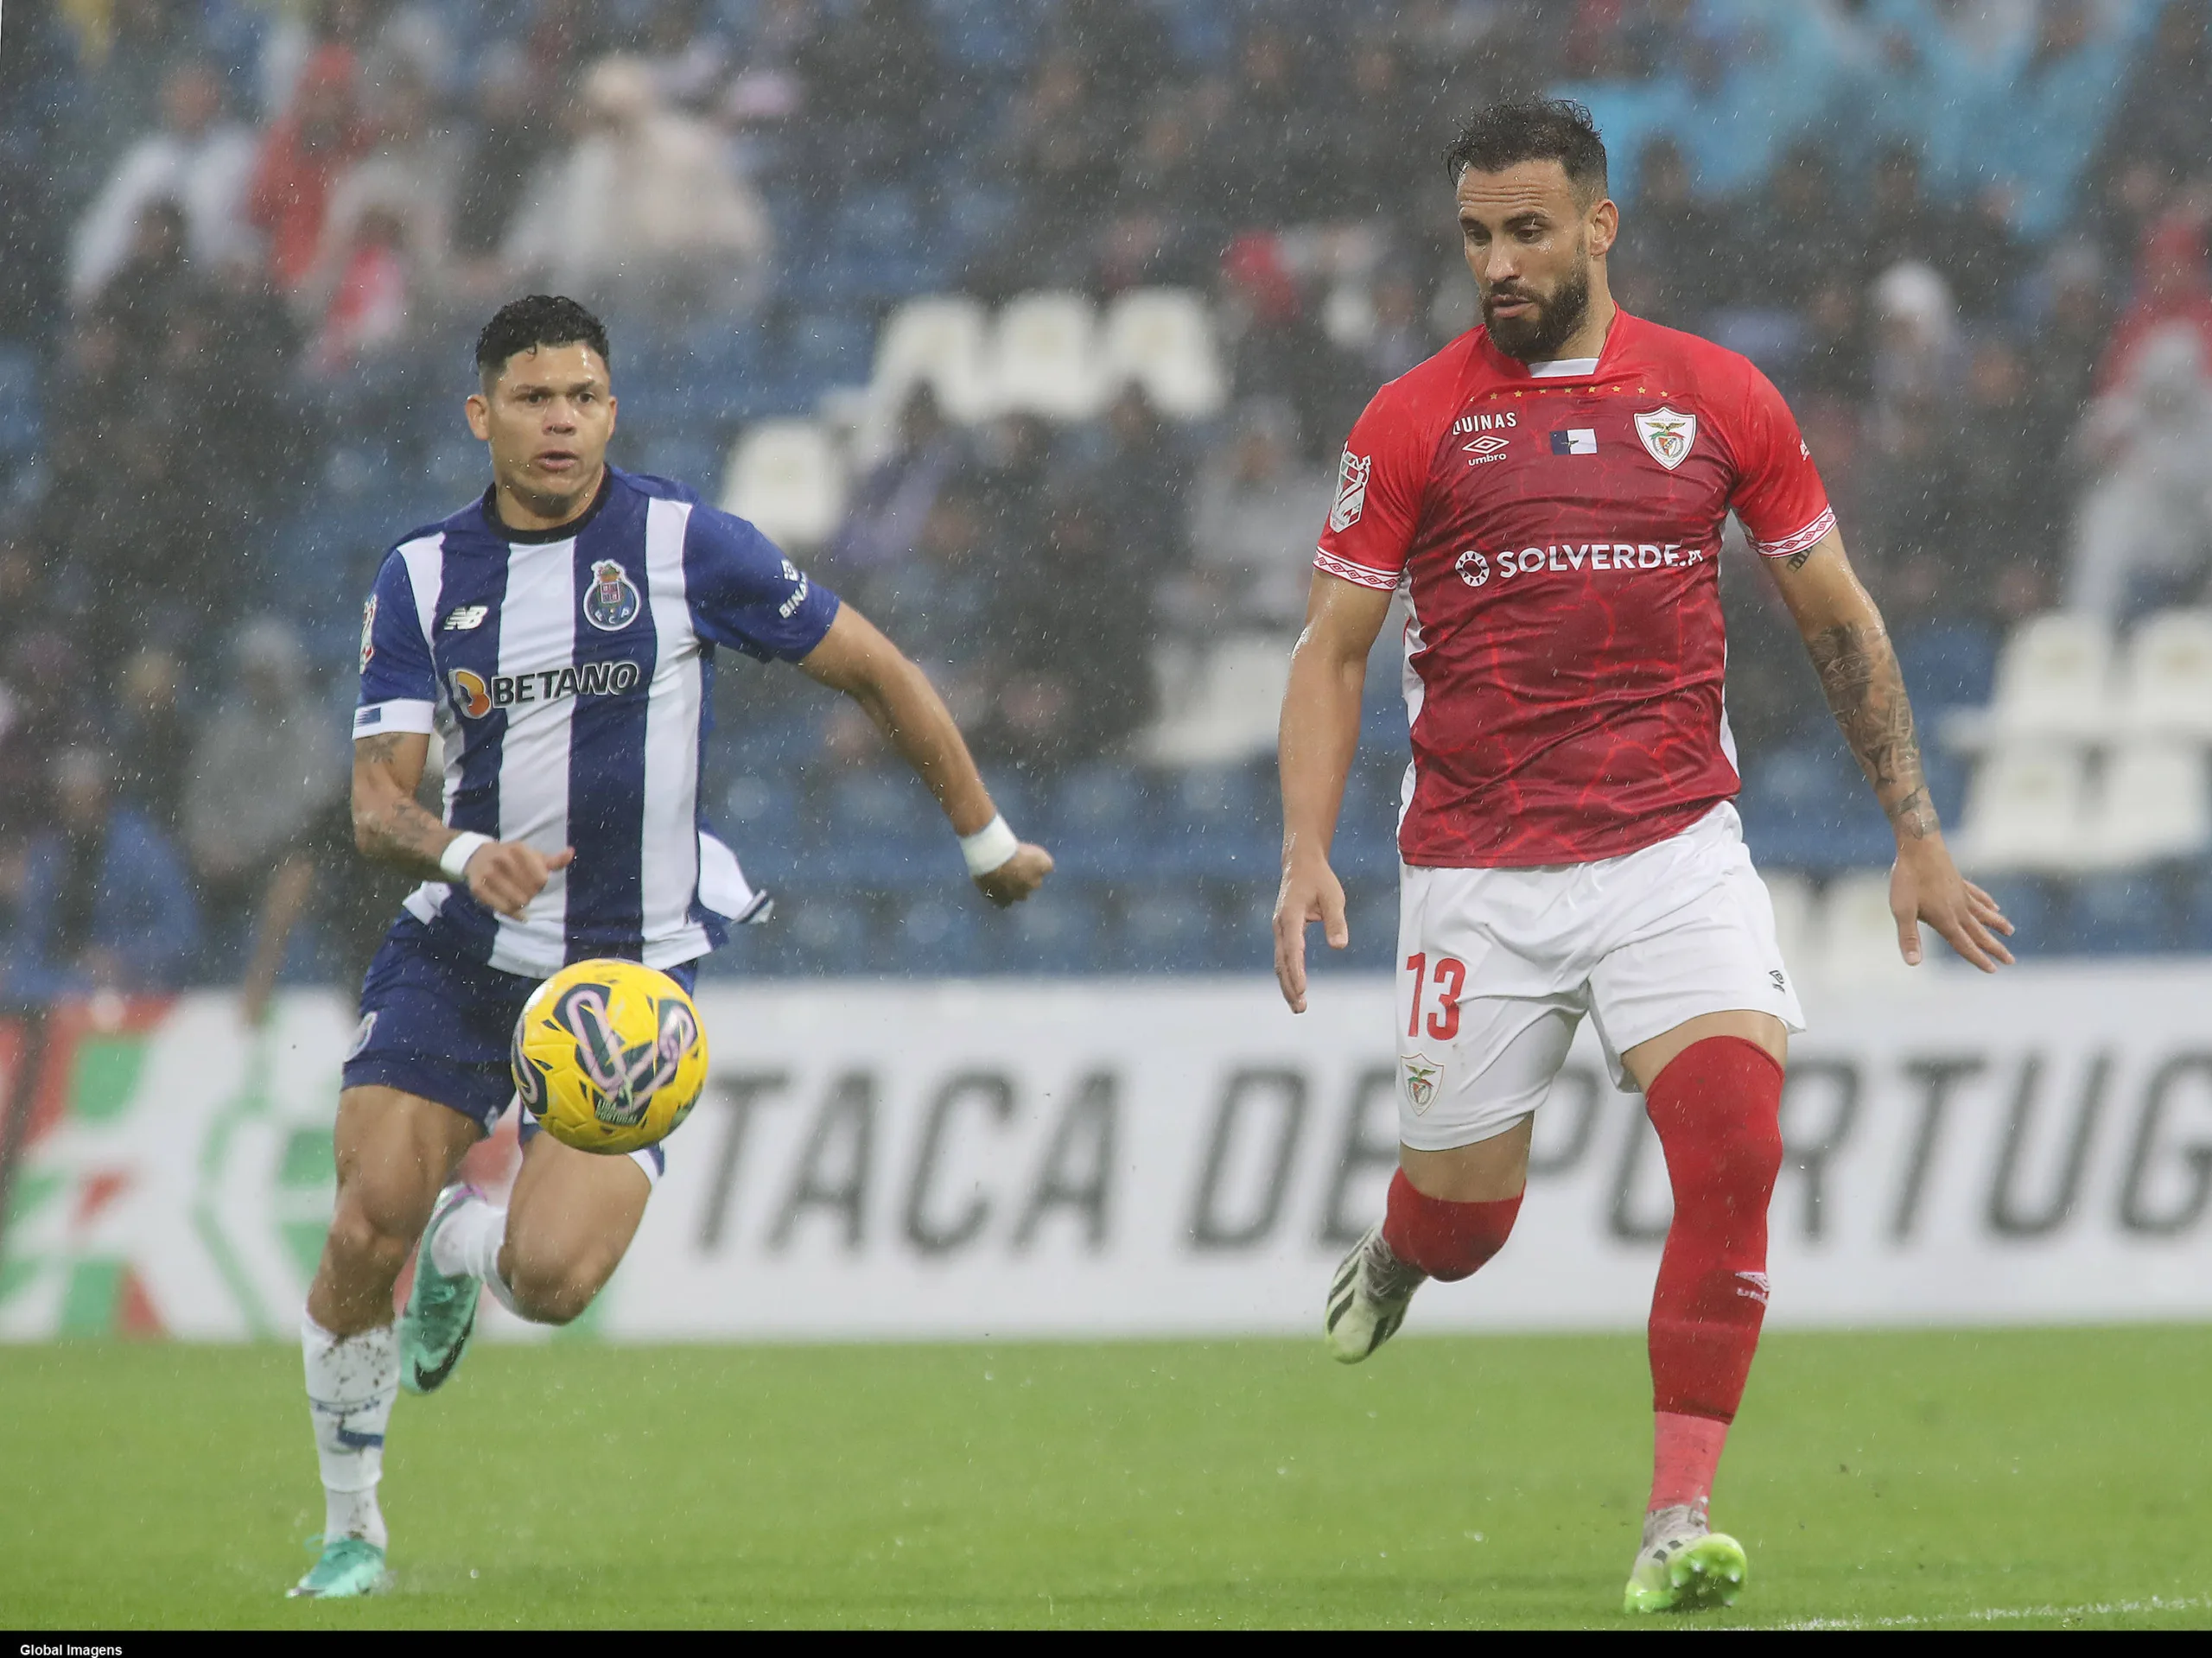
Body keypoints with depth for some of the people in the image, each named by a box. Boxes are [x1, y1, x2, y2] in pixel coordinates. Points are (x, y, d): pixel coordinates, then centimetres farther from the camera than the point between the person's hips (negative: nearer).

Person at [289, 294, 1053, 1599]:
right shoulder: (423, 581, 1)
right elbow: (378, 801, -4)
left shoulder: (686, 546, -7)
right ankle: (352, 1534, 12)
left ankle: (466, 1246, 23)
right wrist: (460, 851, -27)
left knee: (552, 1279, -17)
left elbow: (875, 671, 3)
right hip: (460, 953, 2)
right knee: (365, 1237, -11)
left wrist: (988, 839, 9)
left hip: (632, 970, -2)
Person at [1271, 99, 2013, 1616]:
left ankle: (1679, 1525, -15)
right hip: (1479, 875, 0)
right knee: (1465, 1217, 6)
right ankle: (1395, 1255, 46)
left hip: (1676, 849, 0)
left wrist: (1916, 833, 11)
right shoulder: (1413, 423, 1)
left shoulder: (1719, 399, 4)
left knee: (1735, 1149, -20)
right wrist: (1308, 855, -8)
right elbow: (1334, 649, 4)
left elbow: (1840, 619, 13)